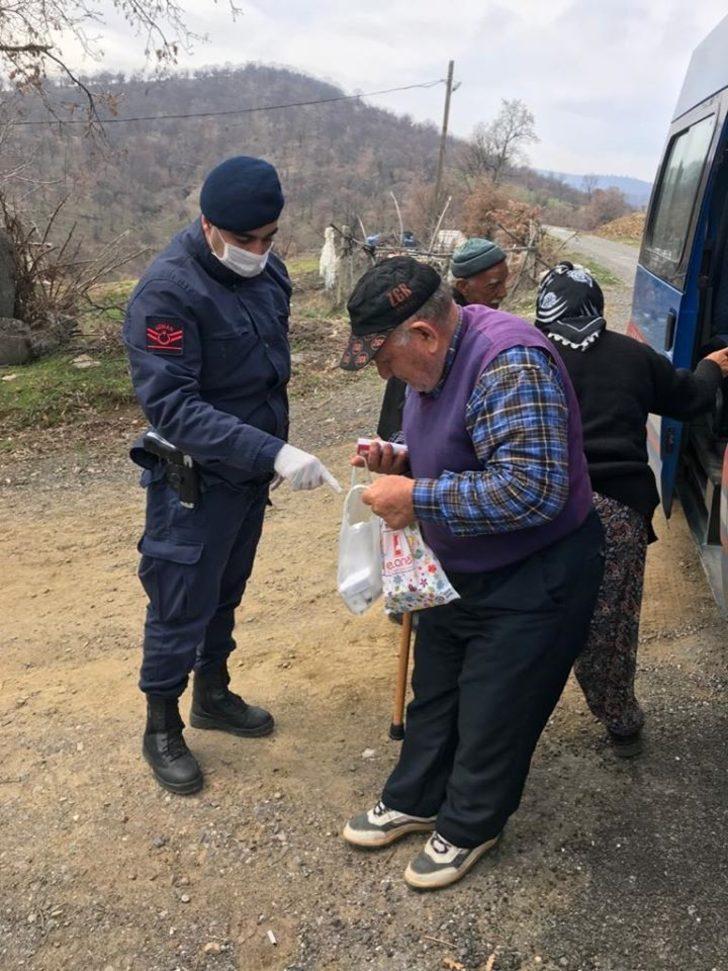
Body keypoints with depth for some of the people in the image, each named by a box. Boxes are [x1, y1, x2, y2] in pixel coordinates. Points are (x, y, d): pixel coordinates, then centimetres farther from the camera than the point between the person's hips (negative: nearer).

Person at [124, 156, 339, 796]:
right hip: (194, 481, -7)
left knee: (225, 596, 22)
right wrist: (273, 452, -36)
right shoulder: (167, 292, -23)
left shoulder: (266, 267, 0)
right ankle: (162, 730, 27)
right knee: (180, 610, 6)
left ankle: (213, 695, 43)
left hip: (252, 471, 7)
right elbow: (172, 406, -29)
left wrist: (273, 448, 16)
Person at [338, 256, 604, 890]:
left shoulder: (511, 364, -30)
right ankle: (413, 802, 42)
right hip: (458, 570, 9)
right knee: (434, 694, 21)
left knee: (493, 714, 9)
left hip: (533, 581, -9)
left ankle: (469, 827, 34)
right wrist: (401, 461, -5)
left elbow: (533, 489, -38)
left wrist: (418, 499, -31)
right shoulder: (434, 361, 0)